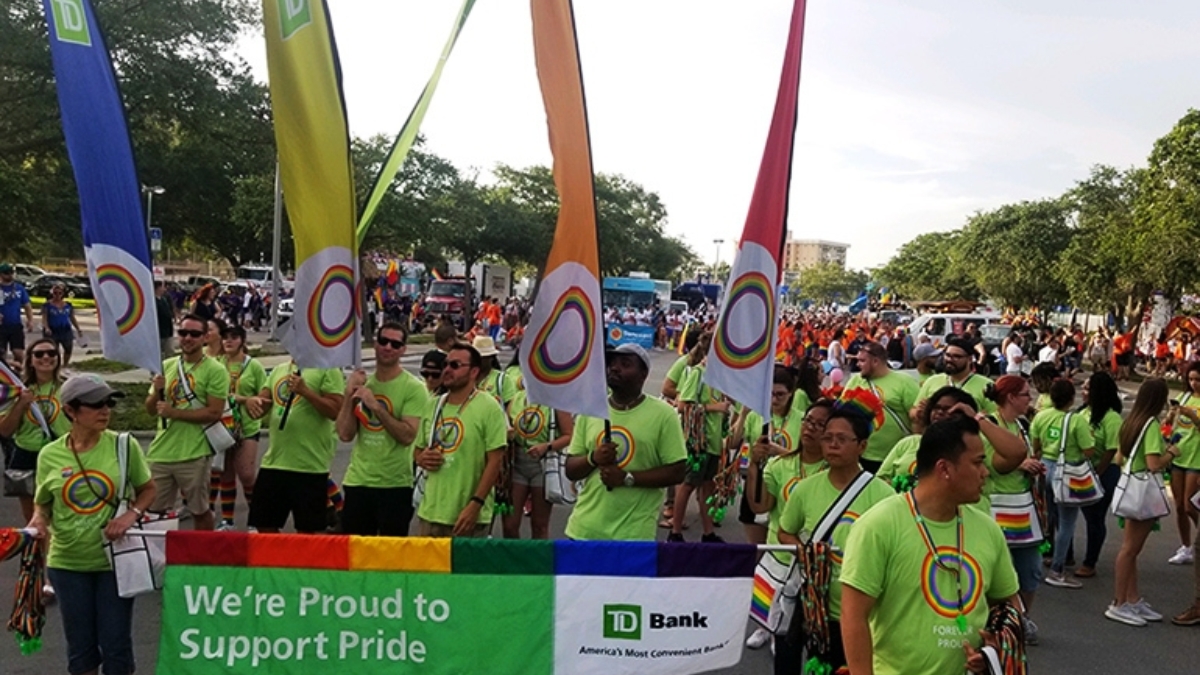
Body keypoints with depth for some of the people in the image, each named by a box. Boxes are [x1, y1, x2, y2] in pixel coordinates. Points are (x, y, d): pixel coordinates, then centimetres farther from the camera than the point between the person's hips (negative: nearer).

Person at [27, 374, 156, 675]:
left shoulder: (124, 445, -9)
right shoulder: (50, 455, -5)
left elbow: (148, 489, 3)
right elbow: (43, 504, 9)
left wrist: (132, 514, -16)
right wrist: (38, 521, -13)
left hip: (114, 561, -1)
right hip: (67, 564, 1)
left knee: (116, 645, 7)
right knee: (80, 646, 14)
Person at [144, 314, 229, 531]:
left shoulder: (215, 370, -8)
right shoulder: (166, 366, 9)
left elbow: (214, 413, -15)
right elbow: (150, 409, 12)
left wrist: (174, 412, -16)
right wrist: (157, 391, -8)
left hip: (194, 454, -5)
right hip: (161, 451, 5)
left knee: (200, 511, 9)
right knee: (155, 509, 14)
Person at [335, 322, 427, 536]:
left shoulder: (413, 387, -8)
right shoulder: (361, 383, 8)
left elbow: (408, 436, -18)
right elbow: (345, 434, 2)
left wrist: (376, 406, -21)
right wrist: (349, 394, -7)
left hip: (395, 484, -5)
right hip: (357, 481, 5)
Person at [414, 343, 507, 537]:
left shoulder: (489, 407, -9)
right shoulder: (434, 406, 10)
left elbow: (495, 461, -12)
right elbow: (418, 450, 20)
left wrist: (475, 504, -18)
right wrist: (422, 458, -4)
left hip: (468, 515, -6)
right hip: (430, 512, 6)